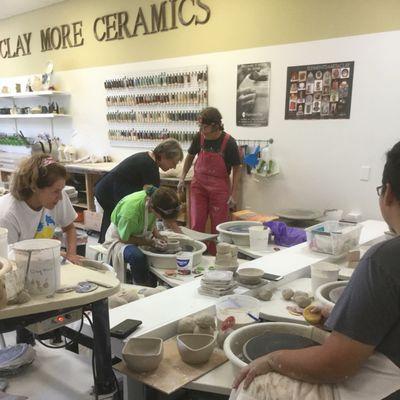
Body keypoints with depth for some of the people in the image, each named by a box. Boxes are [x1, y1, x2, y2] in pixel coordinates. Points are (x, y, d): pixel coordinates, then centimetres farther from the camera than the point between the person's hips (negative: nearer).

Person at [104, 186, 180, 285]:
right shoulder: (131, 210, -38)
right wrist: (152, 242, -28)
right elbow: (125, 238, -23)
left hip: (140, 234, 6)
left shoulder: (156, 197, -18)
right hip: (120, 237, -6)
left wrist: (158, 236, -15)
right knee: (137, 257, -35)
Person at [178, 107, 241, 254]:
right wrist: (182, 178, 6)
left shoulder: (229, 142, -16)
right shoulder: (199, 138, -7)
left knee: (218, 227, 6)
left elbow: (236, 169, -7)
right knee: (196, 225, 2)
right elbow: (190, 156, 12)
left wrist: (233, 194, -10)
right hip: (198, 186, 2)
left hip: (220, 189, -2)